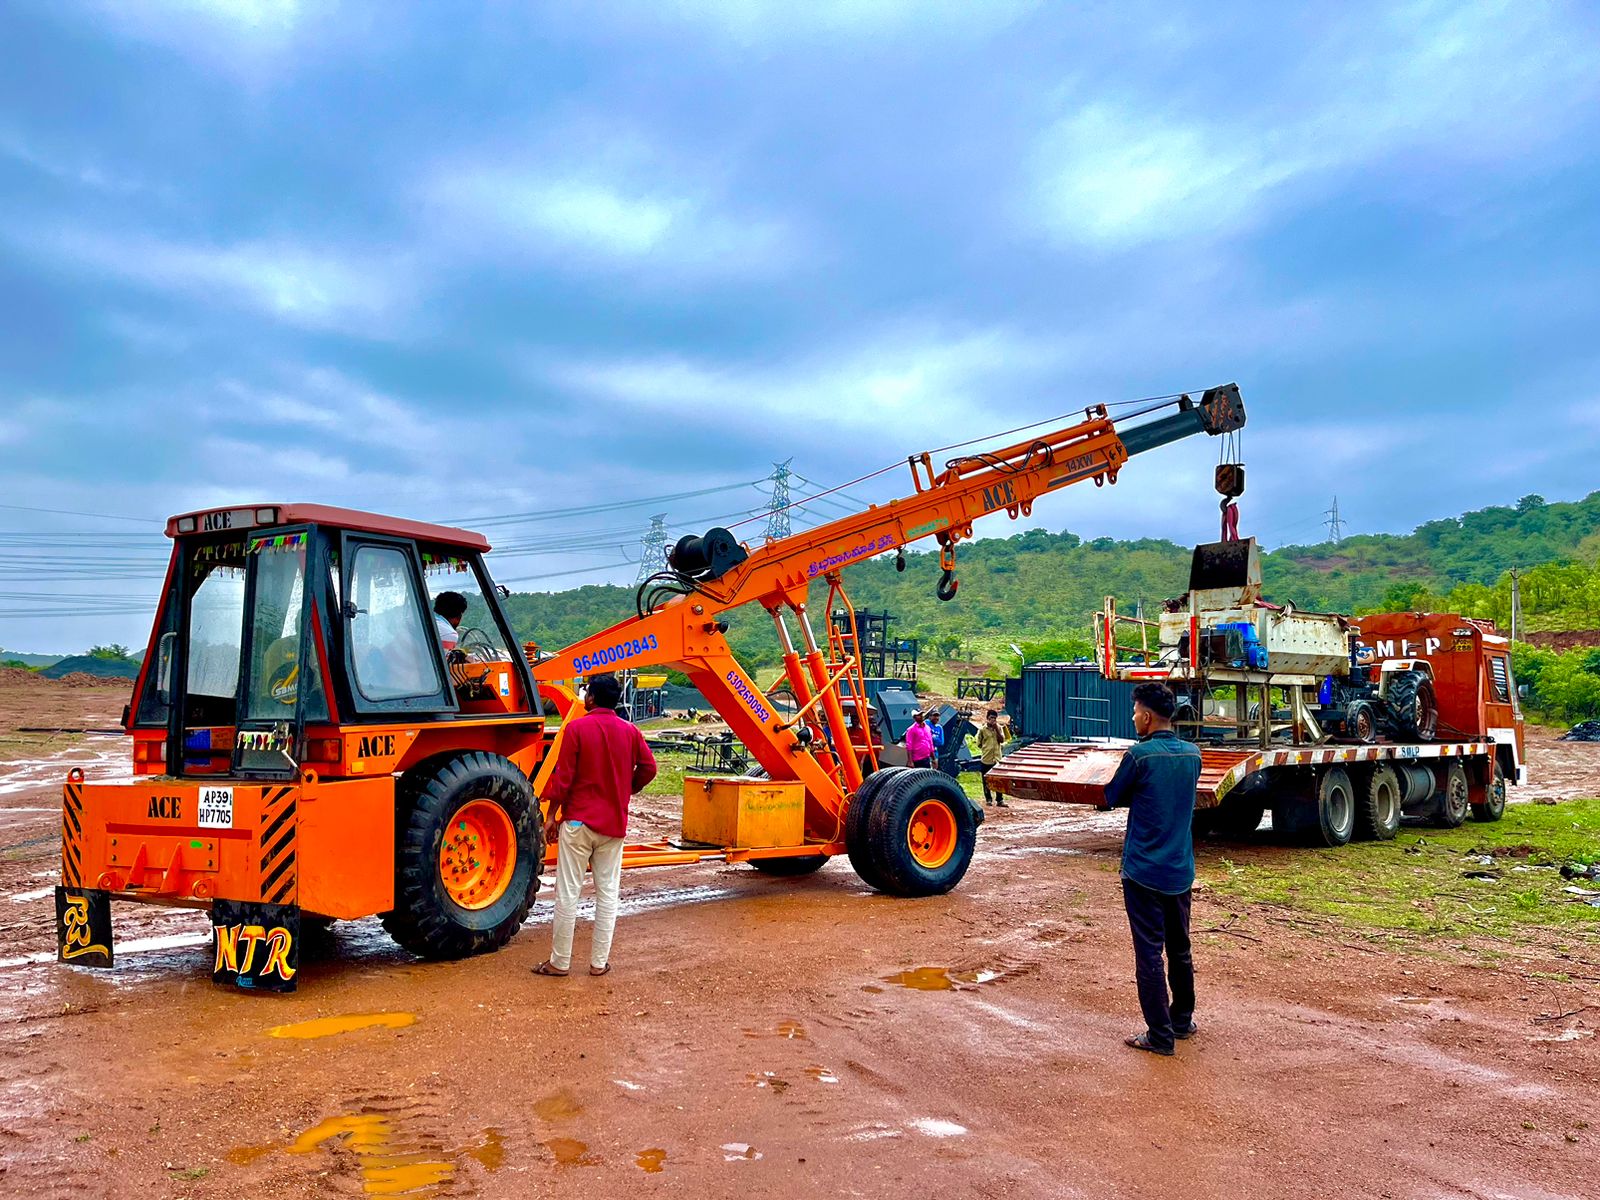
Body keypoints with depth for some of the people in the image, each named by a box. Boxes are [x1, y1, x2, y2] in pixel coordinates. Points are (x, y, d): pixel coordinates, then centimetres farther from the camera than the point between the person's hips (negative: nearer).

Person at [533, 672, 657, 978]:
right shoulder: (630, 731, 2)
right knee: (608, 892, 9)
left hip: (578, 821, -3)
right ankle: (599, 962, 13)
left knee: (568, 892, 4)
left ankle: (560, 962, 10)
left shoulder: (576, 728, -8)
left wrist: (551, 815, -2)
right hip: (614, 823, 3)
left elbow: (563, 777, -10)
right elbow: (648, 768, 1)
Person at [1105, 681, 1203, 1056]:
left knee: (1149, 952, 0)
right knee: (1179, 948, 19)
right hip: (1181, 870, 7)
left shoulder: (1139, 755, -16)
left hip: (1144, 870, -6)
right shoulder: (1192, 753, 3)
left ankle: (1160, 1035, 4)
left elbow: (1113, 798, -3)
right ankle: (1182, 1019, 33)